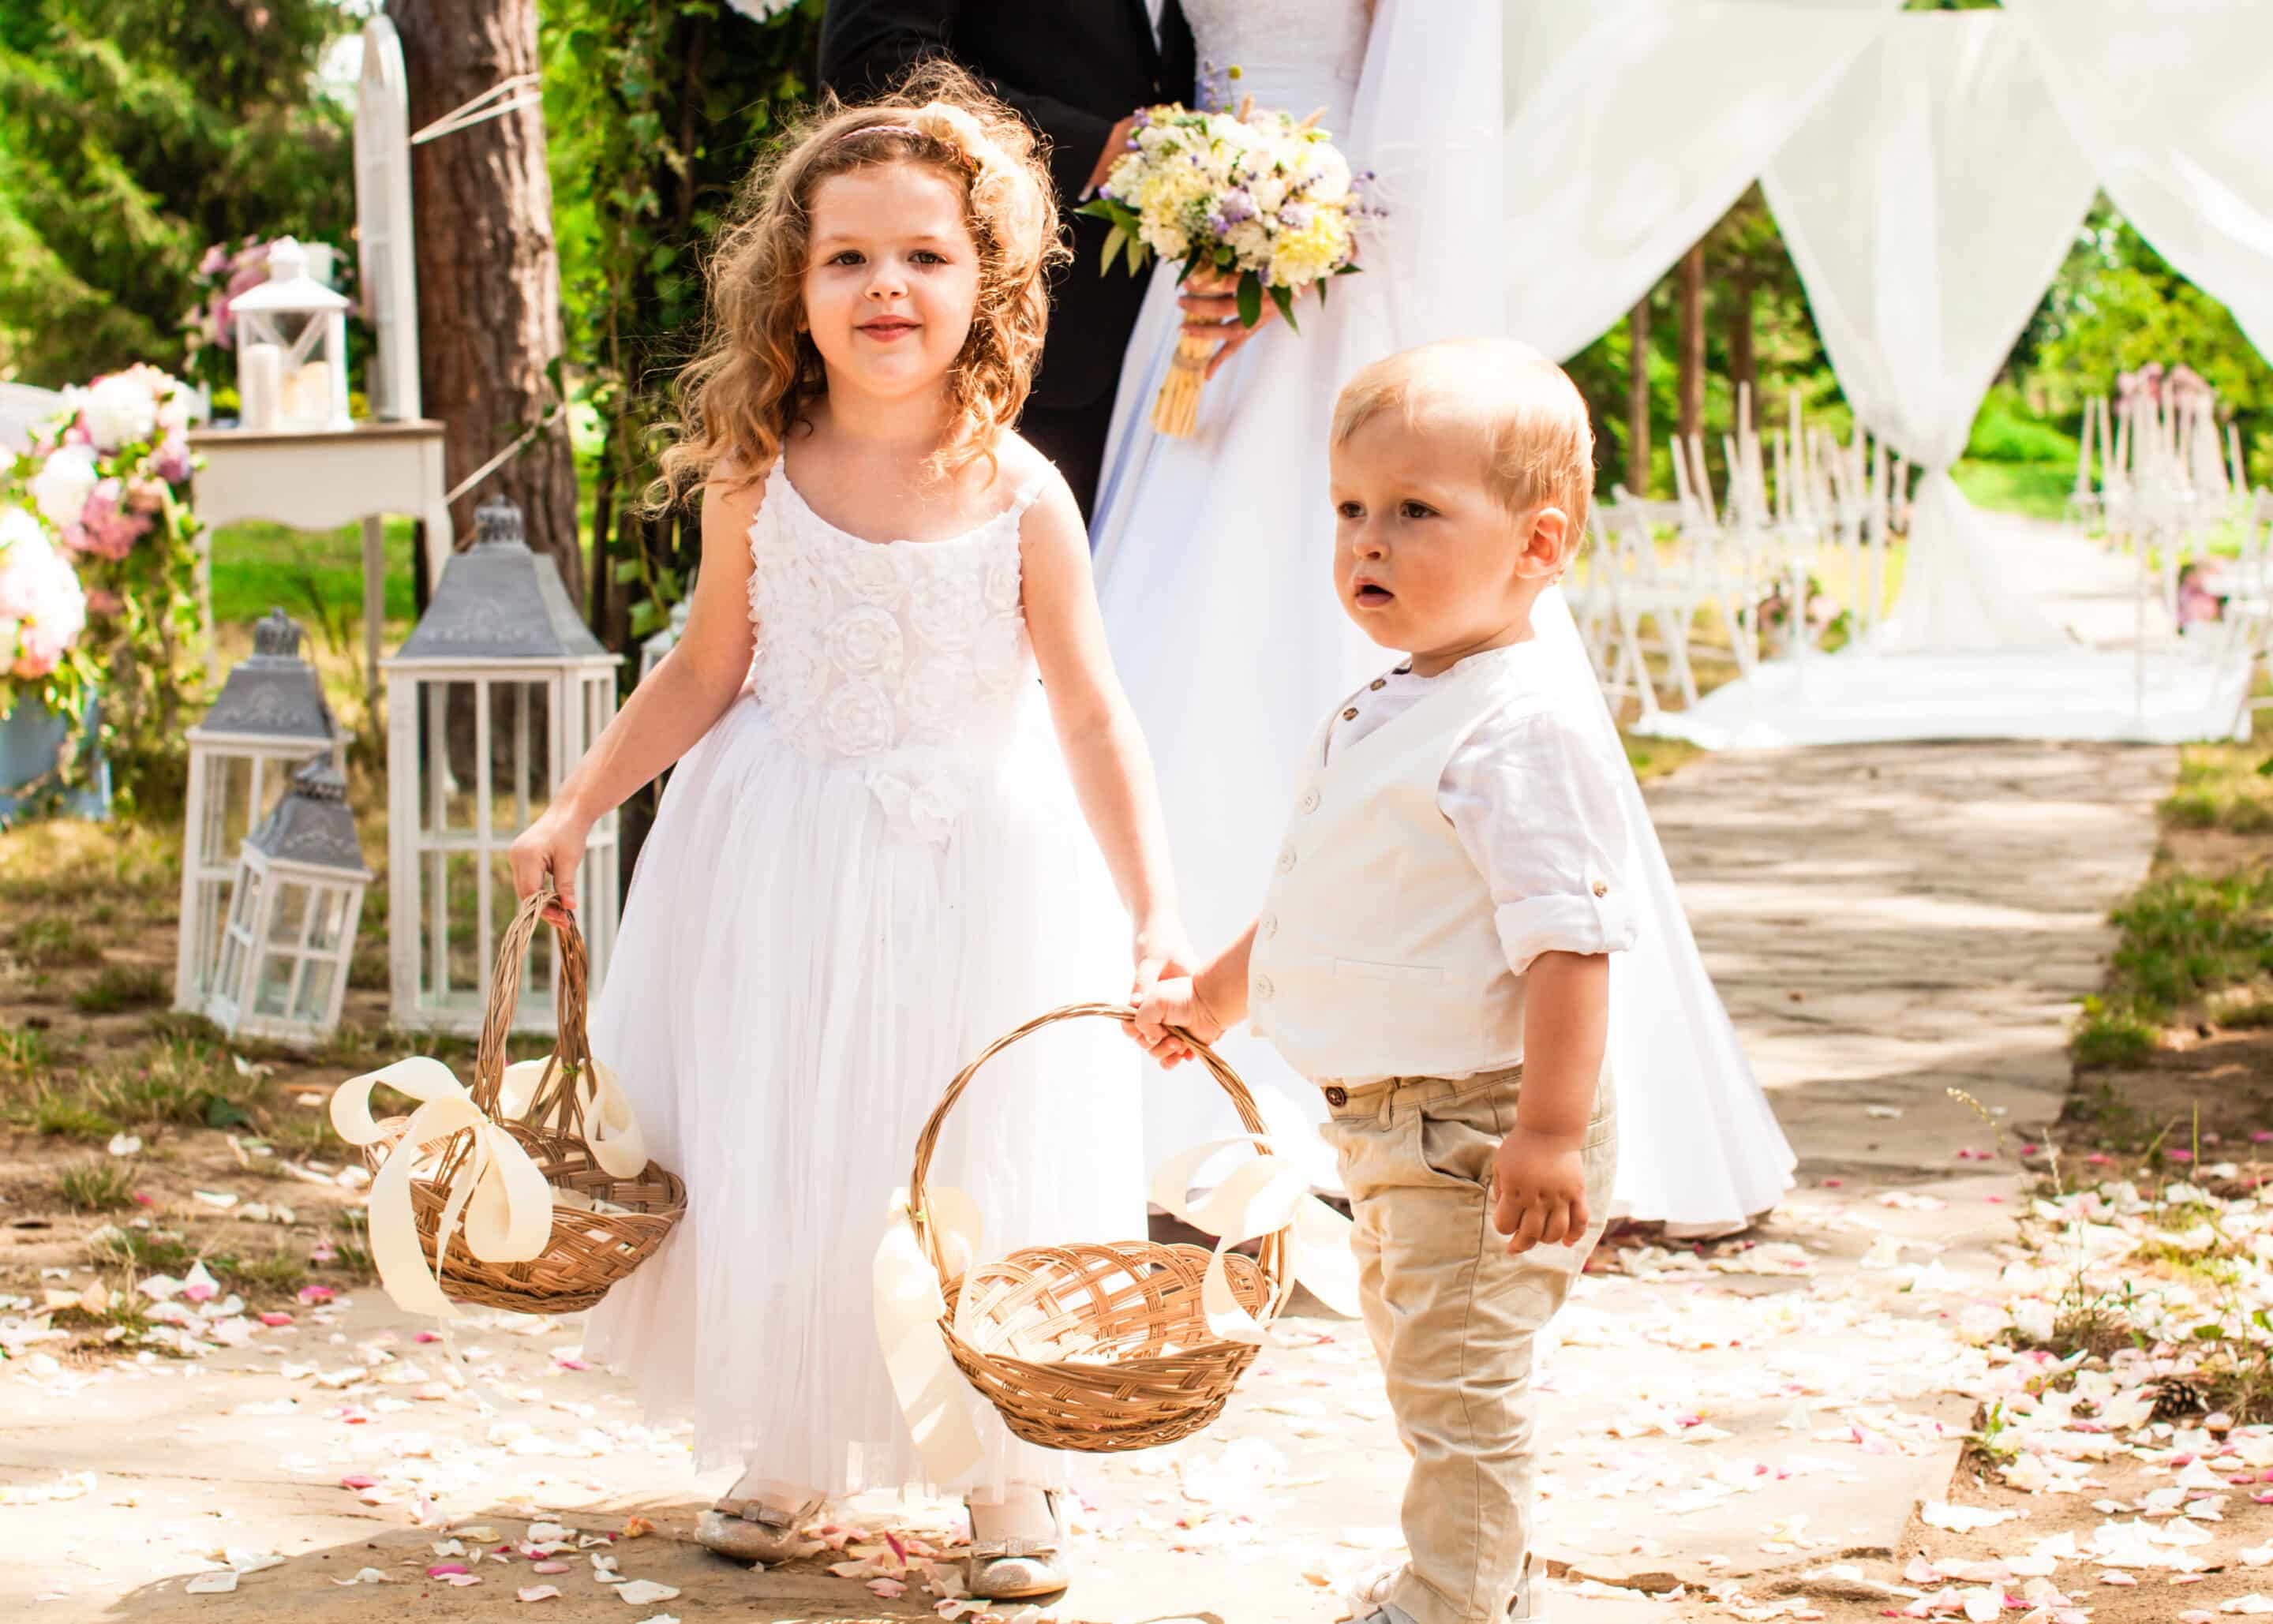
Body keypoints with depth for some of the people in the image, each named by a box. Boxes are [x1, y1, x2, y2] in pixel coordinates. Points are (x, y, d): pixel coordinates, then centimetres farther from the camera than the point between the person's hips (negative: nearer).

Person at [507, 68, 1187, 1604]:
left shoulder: (1020, 498, -14)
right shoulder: (758, 484, -7)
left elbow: (1092, 717, -13)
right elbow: (704, 675, 5)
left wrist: (1156, 917, -19)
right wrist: (576, 807, 3)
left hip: (972, 861, -2)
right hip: (783, 857, 2)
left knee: (982, 1168, 4)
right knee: (772, 1161, 9)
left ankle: (1012, 1473, 21)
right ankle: (788, 1452, 28)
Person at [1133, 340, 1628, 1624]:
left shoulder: (1523, 735, -20)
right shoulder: (1380, 720, 11)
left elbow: (1569, 941, -26)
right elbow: (1313, 905, 25)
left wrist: (1548, 1132, -30)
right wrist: (1211, 1000, 32)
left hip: (1480, 1125, -10)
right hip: (1389, 1122, 10)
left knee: (1456, 1383, -6)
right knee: (1417, 1364, 20)